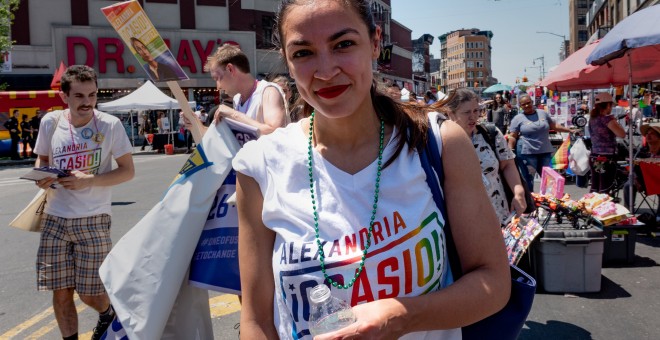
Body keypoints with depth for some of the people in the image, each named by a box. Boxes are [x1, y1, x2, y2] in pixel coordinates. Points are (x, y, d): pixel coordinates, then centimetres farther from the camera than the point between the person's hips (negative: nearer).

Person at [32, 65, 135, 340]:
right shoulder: (50, 122, -1)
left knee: (90, 294, 4)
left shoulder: (110, 125, -9)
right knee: (60, 292, 6)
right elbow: (42, 158, 16)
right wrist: (41, 176, -7)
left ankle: (107, 314, 39)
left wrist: (89, 180, -20)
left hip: (93, 220, -2)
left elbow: (128, 170, -6)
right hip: (55, 219, 3)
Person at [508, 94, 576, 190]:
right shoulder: (518, 118, -1)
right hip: (527, 153, -4)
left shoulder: (542, 113, 11)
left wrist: (570, 130, 15)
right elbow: (512, 137, -3)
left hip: (545, 151, 4)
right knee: (528, 180, -1)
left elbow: (554, 126, 19)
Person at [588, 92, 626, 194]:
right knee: (604, 193, -4)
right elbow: (622, 134, -17)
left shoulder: (592, 118, 10)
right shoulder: (607, 119, -13)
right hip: (606, 159, -8)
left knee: (594, 191, 11)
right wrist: (615, 122, -2)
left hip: (594, 158, 8)